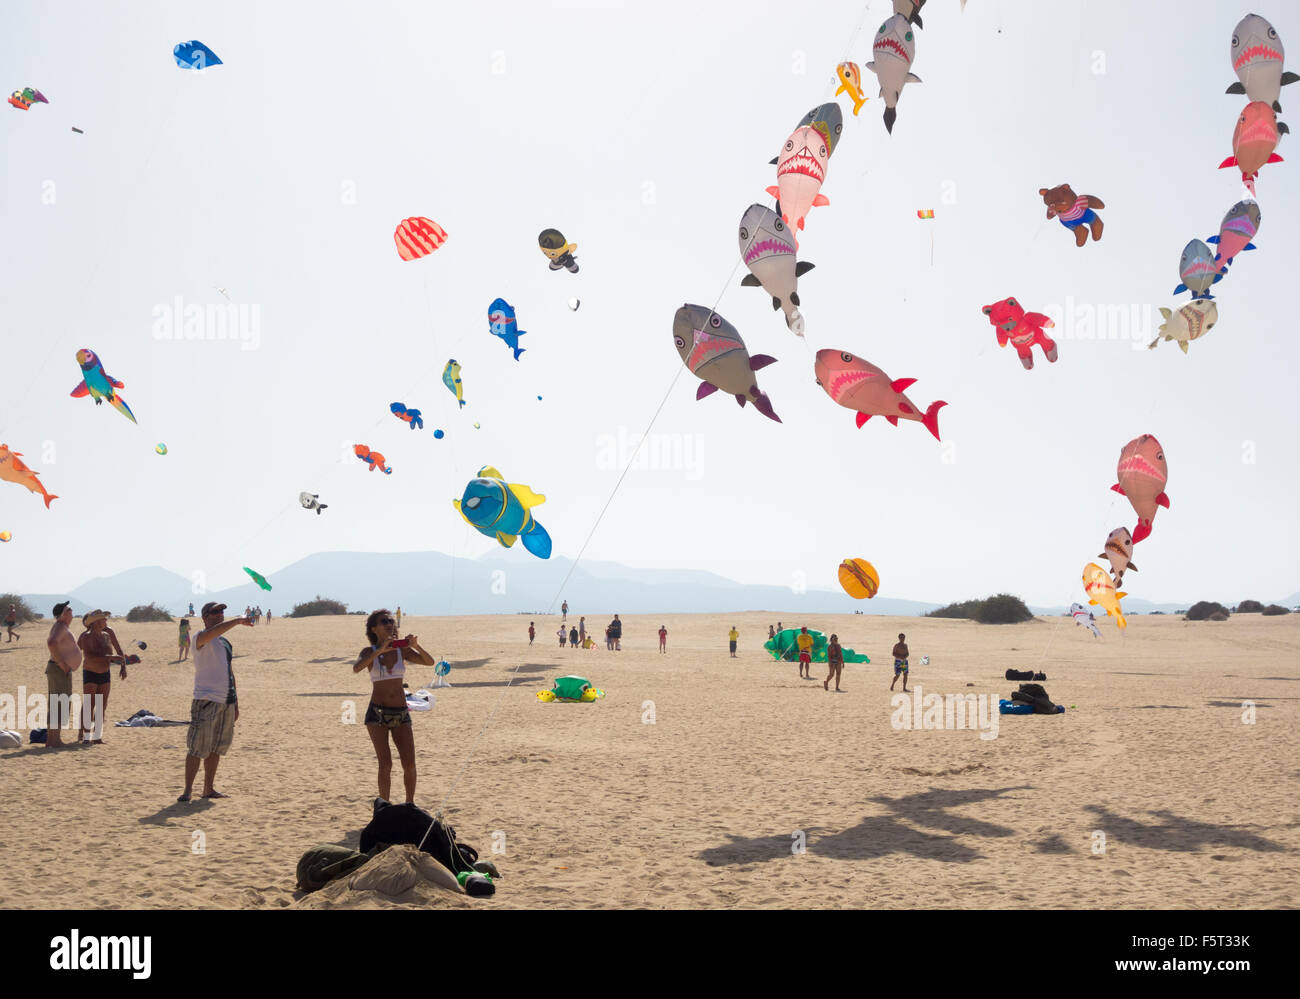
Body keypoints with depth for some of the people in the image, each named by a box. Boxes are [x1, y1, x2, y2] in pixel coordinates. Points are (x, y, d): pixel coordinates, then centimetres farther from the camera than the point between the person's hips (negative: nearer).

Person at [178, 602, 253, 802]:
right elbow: (212, 632, -32)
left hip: (226, 702, 8)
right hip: (206, 701, -8)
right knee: (197, 748, -7)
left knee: (216, 748, 11)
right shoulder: (200, 639, -6)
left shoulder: (226, 643, 18)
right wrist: (238, 620, -36)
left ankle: (208, 789, 19)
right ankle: (188, 790, 1)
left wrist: (235, 703, 21)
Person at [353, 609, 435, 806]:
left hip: (401, 714, 2)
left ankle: (410, 804, 17)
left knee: (409, 764, -3)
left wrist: (416, 646, -23)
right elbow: (356, 668, -22)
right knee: (385, 763, -12)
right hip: (377, 713, -2)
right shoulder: (370, 651, -2)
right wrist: (379, 651, -31)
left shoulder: (402, 650, 4)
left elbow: (430, 662, -5)